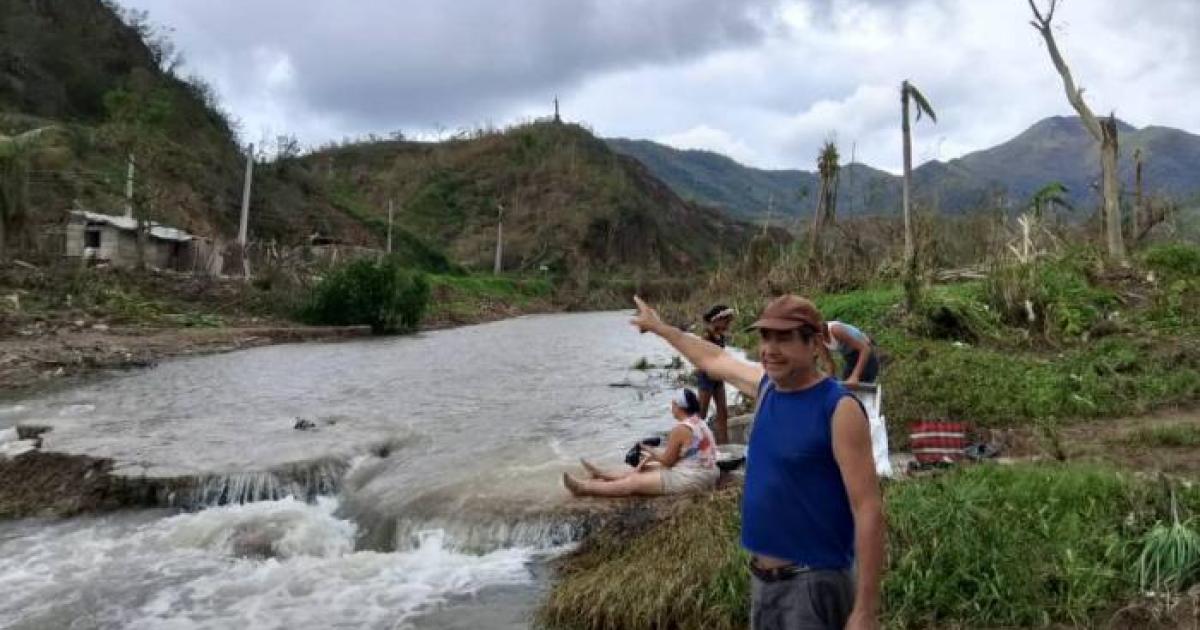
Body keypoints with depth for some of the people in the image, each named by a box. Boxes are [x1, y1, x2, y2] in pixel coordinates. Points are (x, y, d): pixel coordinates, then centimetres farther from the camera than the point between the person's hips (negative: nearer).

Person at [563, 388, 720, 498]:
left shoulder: (680, 429, -20)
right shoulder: (698, 423, 10)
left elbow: (667, 461, -11)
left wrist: (652, 453, 7)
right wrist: (654, 454, 12)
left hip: (691, 479, -10)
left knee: (634, 482, -4)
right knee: (643, 471, 21)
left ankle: (584, 488, 2)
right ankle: (604, 475, 36)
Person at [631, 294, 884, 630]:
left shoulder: (839, 408, -17)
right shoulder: (766, 384, 2)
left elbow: (868, 509, -19)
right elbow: (713, 359, 21)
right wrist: (659, 327, 33)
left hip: (814, 583, -7)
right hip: (761, 577, 7)